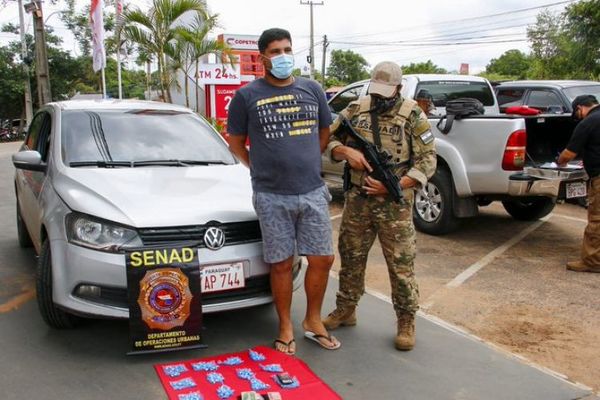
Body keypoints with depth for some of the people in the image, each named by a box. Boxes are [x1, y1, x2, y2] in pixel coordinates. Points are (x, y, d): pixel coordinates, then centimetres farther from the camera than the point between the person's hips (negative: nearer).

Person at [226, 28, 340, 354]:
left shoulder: (312, 89, 8)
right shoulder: (247, 96, -1)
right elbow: (235, 142, 8)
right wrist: (260, 168, 6)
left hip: (313, 192, 3)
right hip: (272, 197, -3)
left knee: (322, 260, 7)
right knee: (281, 265, 6)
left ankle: (313, 321, 28)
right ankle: (285, 328, 23)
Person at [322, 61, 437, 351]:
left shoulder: (413, 117, -5)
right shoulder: (355, 110, 5)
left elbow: (427, 162, -8)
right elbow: (328, 139, 9)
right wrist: (347, 151, -13)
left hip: (394, 205, -3)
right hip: (357, 200, 4)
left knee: (401, 264, 2)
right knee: (350, 257, 15)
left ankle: (406, 321, 19)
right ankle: (345, 310, 32)